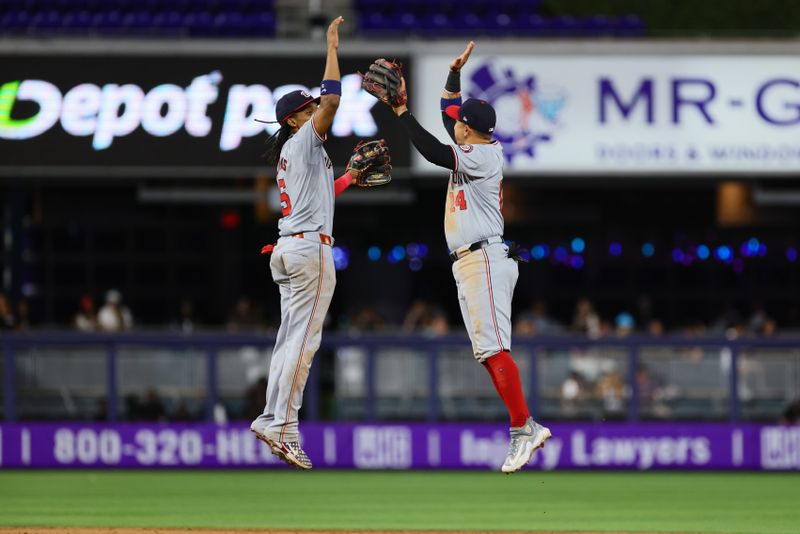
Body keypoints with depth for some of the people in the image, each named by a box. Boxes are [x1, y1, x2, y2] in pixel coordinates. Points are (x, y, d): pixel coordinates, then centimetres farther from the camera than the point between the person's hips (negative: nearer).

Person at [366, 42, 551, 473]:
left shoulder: (482, 158, -13)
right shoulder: (482, 148, 15)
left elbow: (432, 152, -23)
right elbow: (449, 111, 29)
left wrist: (400, 109, -20)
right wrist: (454, 74, 21)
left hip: (484, 260, -10)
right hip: (471, 263, 10)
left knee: (494, 348, -16)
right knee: (488, 352, 7)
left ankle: (521, 429, -19)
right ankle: (527, 428, 5)